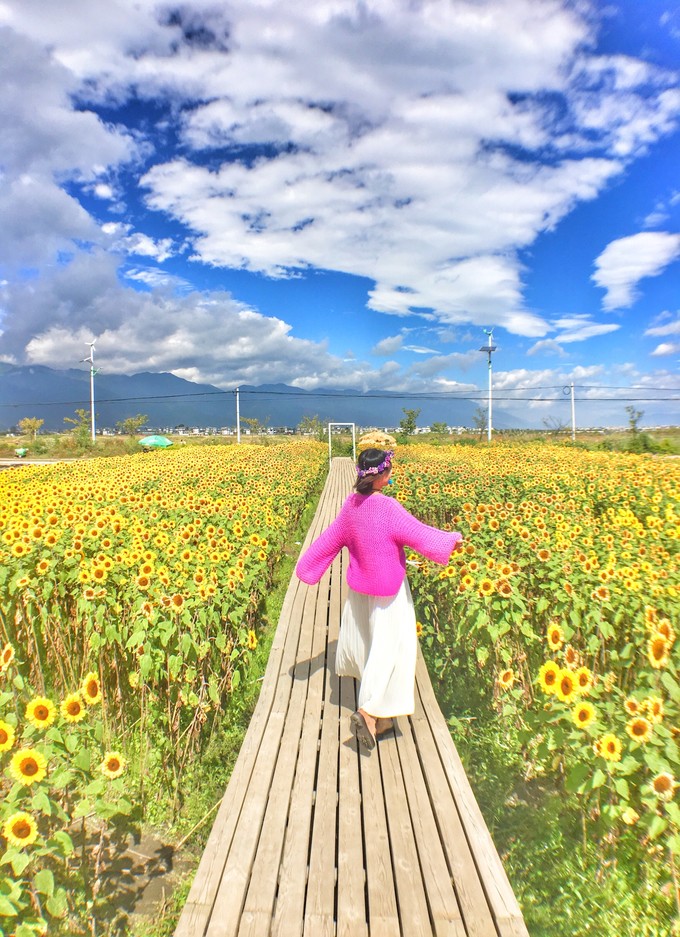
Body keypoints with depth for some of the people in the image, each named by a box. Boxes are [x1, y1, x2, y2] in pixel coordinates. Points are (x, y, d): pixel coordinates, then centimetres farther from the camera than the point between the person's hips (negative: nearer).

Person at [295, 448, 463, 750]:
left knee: (364, 638, 25)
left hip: (359, 587, 8)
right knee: (390, 647, 3)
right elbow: (422, 536, -20)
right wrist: (452, 538, -3)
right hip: (389, 592, -7)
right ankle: (369, 712, -2)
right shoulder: (389, 508, -26)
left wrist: (306, 565, 14)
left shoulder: (351, 505, -6)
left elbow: (330, 538, 2)